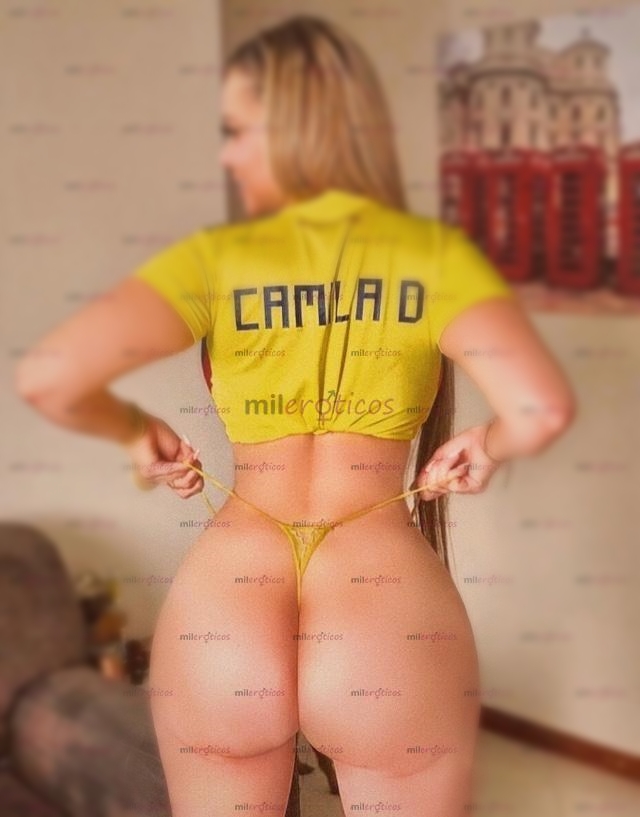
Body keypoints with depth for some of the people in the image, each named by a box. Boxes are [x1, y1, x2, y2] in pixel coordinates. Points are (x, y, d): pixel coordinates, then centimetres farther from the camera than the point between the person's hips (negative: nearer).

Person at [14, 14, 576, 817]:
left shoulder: (214, 260, -1)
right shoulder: (436, 254, -1)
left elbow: (45, 378, -9)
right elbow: (543, 409, -14)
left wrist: (136, 431, 9)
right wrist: (488, 444, 7)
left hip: (219, 618, 1)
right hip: (391, 625, -1)